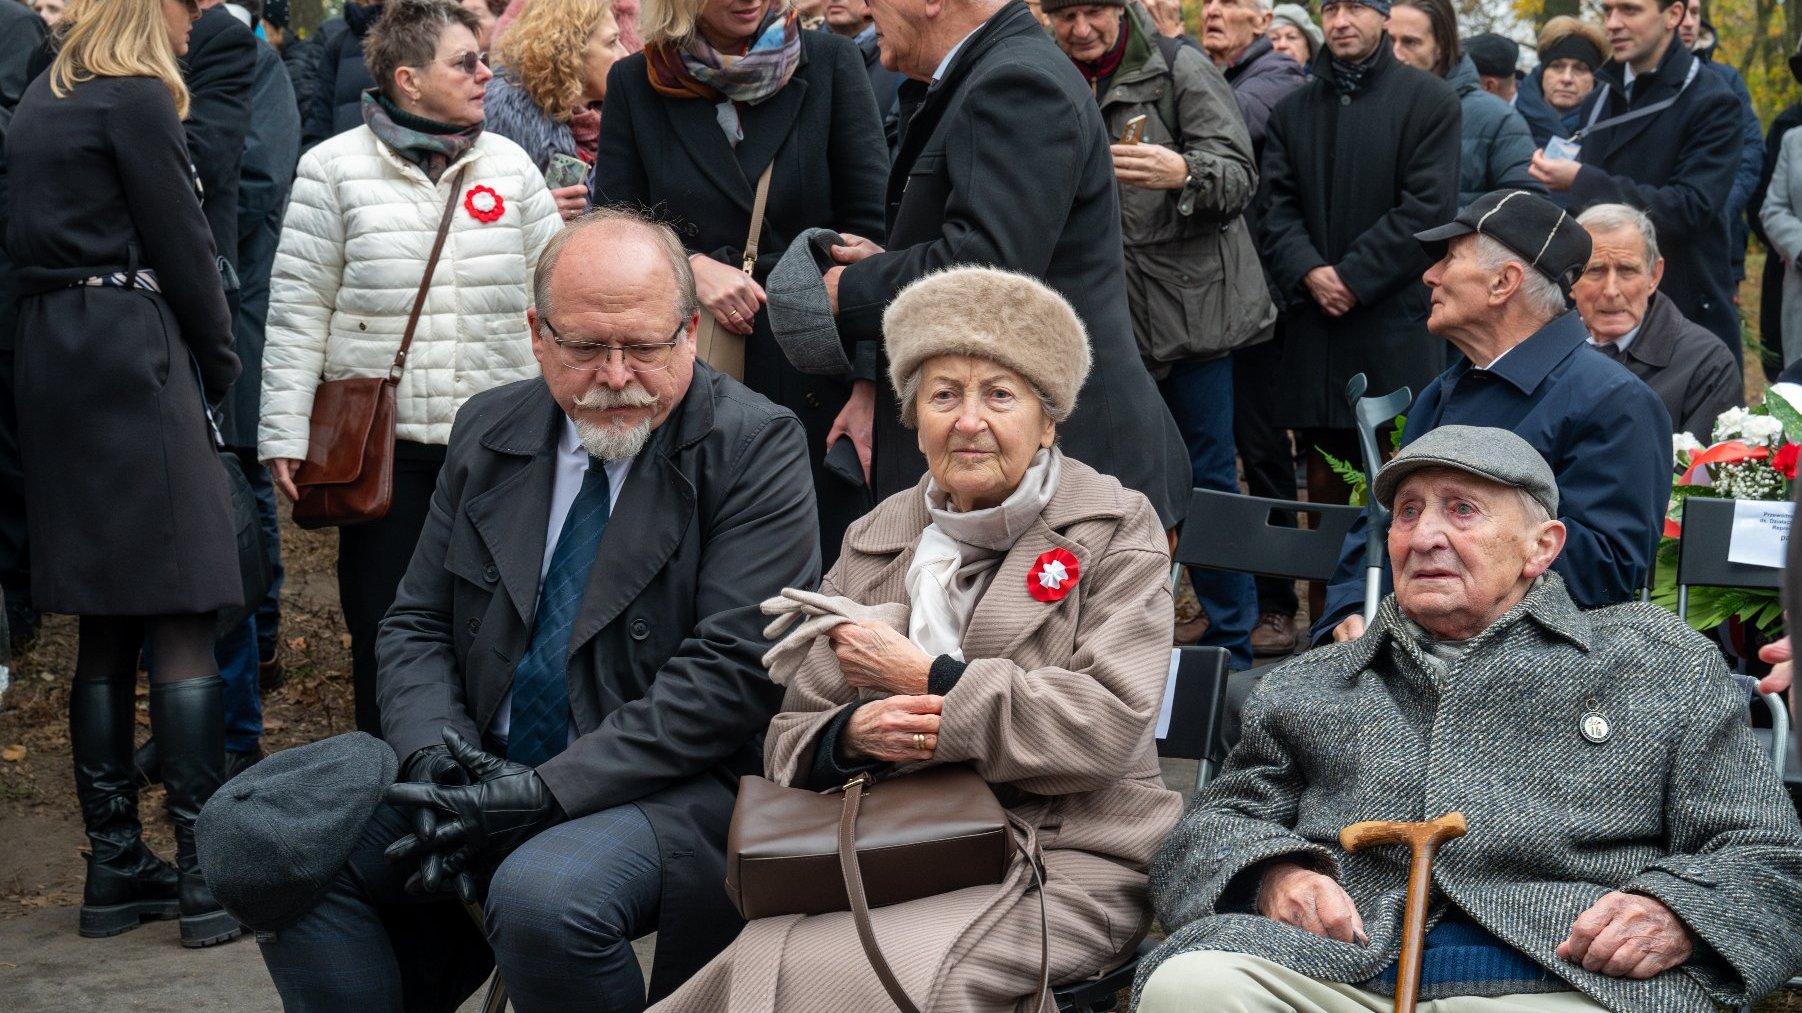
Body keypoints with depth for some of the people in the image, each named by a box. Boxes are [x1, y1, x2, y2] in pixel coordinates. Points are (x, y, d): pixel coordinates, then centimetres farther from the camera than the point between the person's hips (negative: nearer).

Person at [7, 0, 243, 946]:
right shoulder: (136, 99, -7)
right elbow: (181, 246, -8)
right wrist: (222, 368, 5)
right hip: (133, 360, -8)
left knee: (105, 627, 10)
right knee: (183, 620, -6)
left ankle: (115, 865, 14)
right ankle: (204, 869, -6)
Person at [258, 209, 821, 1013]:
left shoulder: (754, 448, -8)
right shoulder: (487, 433, 10)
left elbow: (733, 669, -16)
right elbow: (416, 624, 13)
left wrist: (548, 789, -21)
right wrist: (434, 748, -10)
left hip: (671, 789, -5)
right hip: (486, 775, 6)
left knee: (542, 895, -34)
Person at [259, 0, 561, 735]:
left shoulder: (509, 165, 8)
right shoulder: (335, 169, -1)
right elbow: (297, 308, -1)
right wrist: (285, 435, -6)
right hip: (380, 438, -2)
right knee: (384, 626, 6)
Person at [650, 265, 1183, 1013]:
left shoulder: (1116, 530, 5)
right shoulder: (872, 544, 16)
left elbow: (1111, 724, -10)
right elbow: (792, 743, 14)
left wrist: (927, 678, -10)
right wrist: (855, 734, -11)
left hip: (1064, 860, -3)